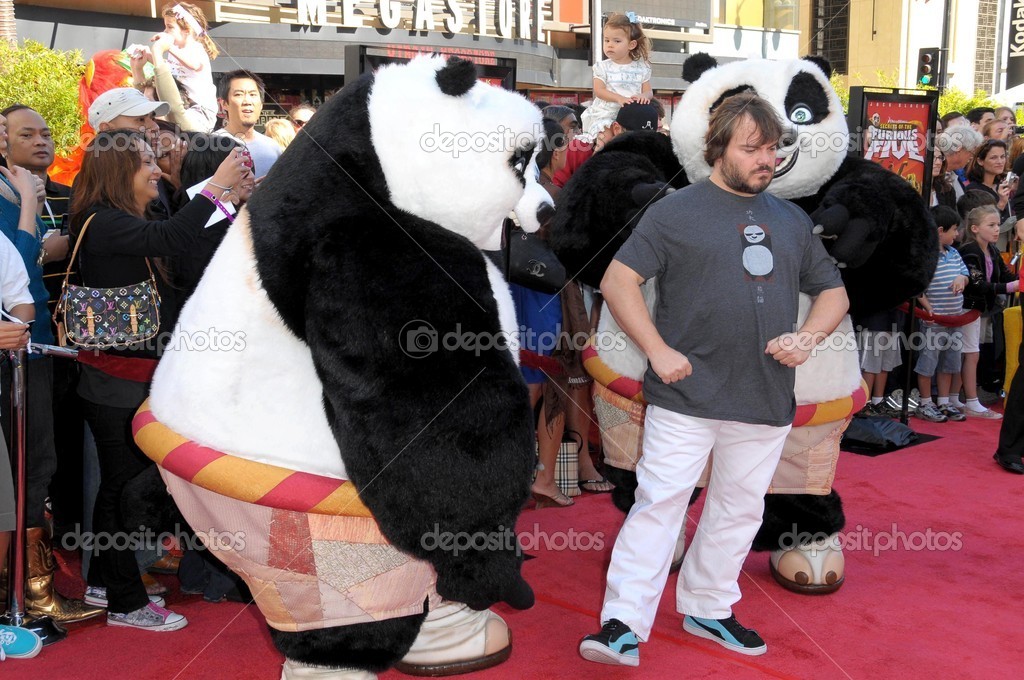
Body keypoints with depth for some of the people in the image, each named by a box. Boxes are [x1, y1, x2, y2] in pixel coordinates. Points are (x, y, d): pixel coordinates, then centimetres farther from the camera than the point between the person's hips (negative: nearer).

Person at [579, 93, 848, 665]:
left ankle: (708, 609, 31)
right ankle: (625, 625, -1)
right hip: (687, 396, -5)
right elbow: (618, 281, -4)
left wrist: (807, 337, 0)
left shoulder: (793, 221, 14)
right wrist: (657, 350, -14)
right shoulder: (677, 211, -1)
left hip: (767, 401, 5)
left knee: (740, 511, 14)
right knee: (659, 503, -7)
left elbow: (834, 291, 21)